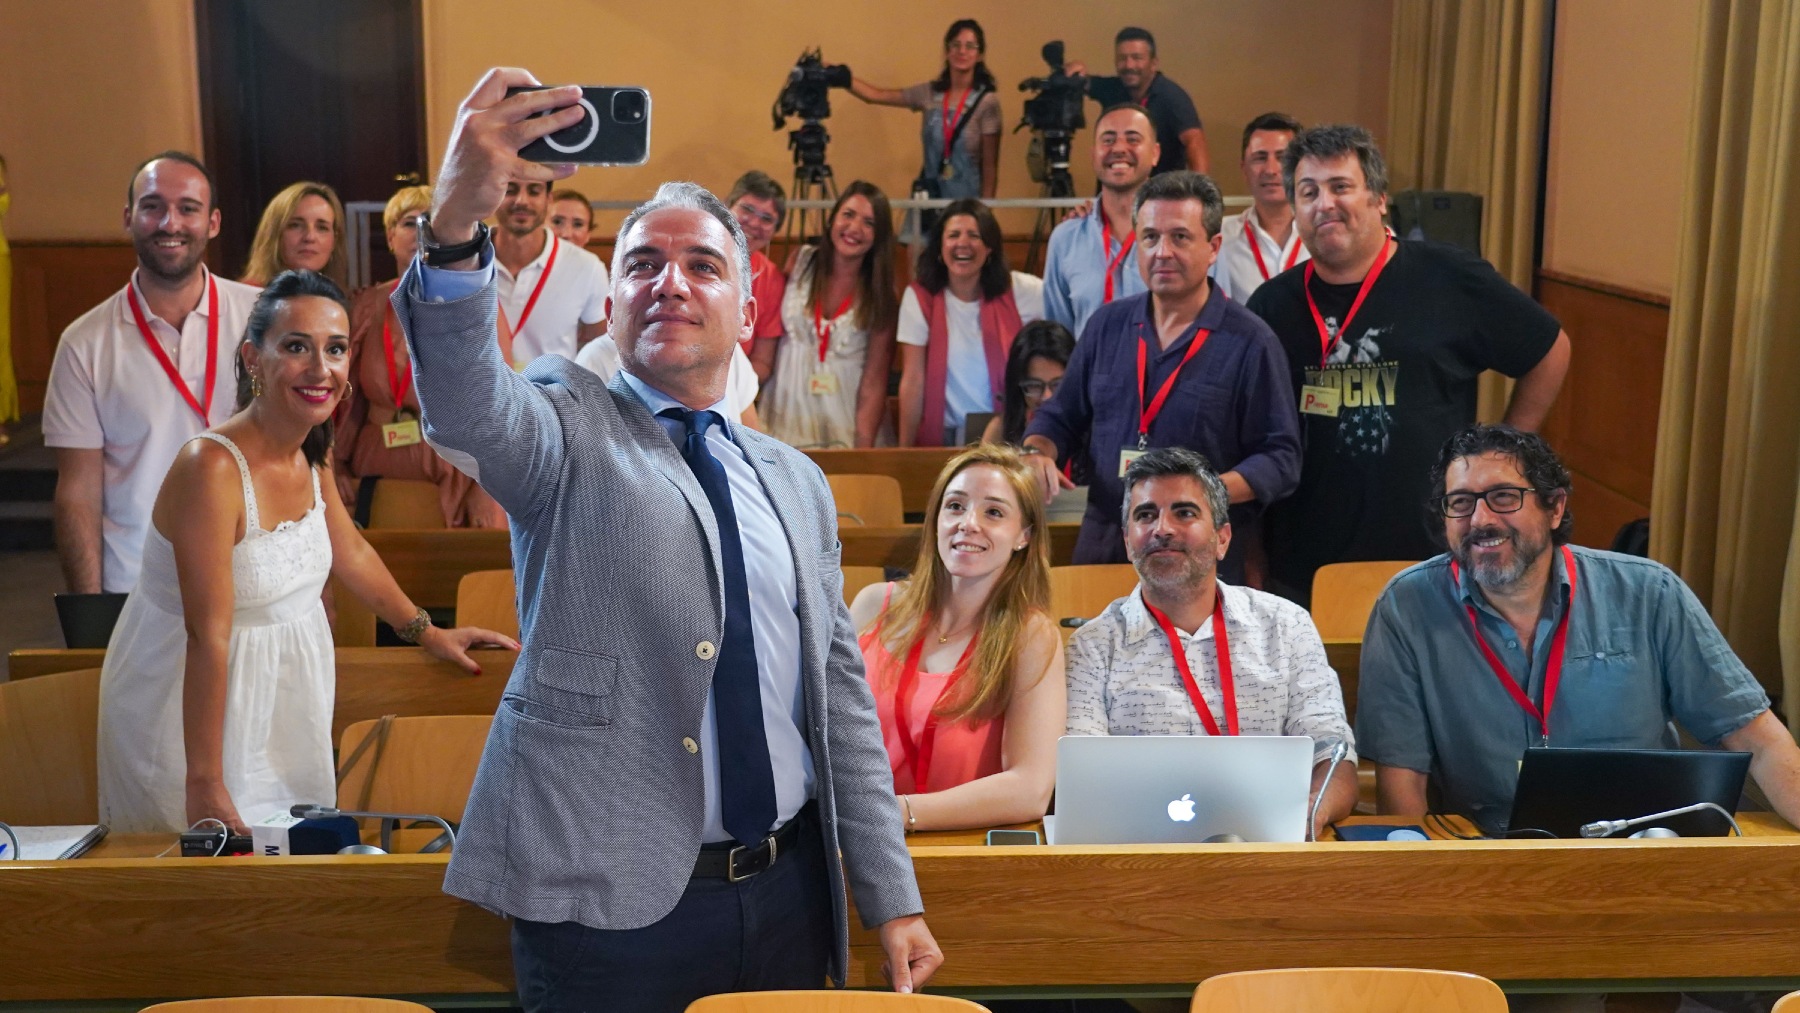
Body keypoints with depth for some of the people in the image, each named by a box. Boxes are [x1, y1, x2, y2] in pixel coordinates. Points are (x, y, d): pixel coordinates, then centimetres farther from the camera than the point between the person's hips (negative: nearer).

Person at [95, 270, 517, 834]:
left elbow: (350, 553, 16)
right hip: (196, 699, -7)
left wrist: (428, 634, 22)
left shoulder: (312, 454, -3)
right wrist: (204, 784, -24)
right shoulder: (212, 468, -27)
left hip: (289, 689, 7)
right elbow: (208, 639, -27)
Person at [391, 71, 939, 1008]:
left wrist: (891, 899, 9)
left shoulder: (798, 484, 12)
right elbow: (466, 402, -24)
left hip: (790, 897, 4)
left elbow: (841, 699, 12)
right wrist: (455, 224, -42)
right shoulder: (569, 431, -1)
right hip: (613, 906, -4)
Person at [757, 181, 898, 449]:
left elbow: (874, 381, -6)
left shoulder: (879, 295, -2)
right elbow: (764, 355, 0)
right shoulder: (801, 261, 0)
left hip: (846, 423, -1)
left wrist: (863, 449, -15)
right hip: (786, 415, 1)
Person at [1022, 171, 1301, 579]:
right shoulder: (1107, 325, 10)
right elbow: (1060, 417, 18)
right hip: (1102, 549, 4)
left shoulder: (1250, 342, -4)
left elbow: (1280, 458, -7)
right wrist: (1038, 452, -4)